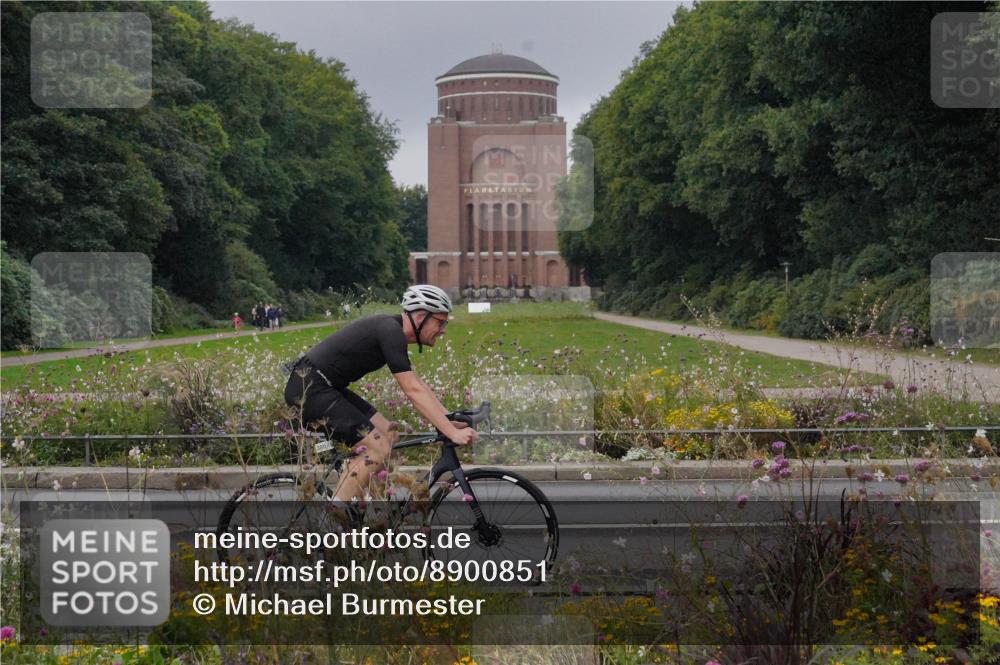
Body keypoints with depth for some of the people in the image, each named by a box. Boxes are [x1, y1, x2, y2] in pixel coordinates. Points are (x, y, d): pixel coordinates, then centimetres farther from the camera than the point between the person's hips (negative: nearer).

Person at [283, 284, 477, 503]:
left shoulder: (391, 329, 13)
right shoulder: (390, 332, -18)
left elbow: (417, 384, 18)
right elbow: (413, 391, -23)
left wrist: (452, 420, 11)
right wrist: (453, 433, -24)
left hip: (324, 386, 10)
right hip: (308, 387, -10)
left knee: (389, 435, 9)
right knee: (378, 449, -14)